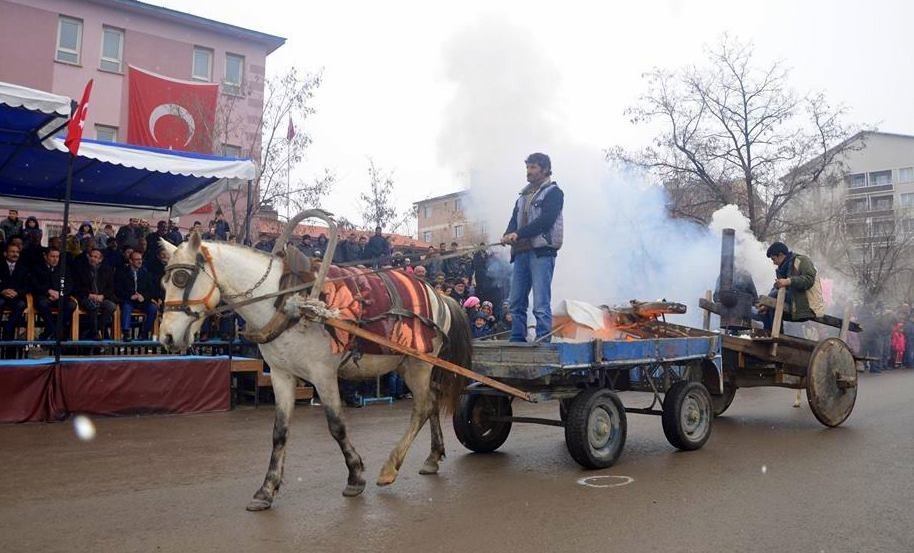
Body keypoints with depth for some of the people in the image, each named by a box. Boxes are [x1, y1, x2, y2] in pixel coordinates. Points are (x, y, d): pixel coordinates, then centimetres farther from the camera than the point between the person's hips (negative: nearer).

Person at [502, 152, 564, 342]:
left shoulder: (553, 192, 3)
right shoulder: (523, 195, 25)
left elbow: (546, 220, -11)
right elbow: (514, 219, 16)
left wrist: (518, 234, -17)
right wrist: (508, 234, -7)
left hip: (542, 251, -7)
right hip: (521, 252, 7)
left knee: (541, 304, -11)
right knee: (517, 302, 5)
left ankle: (542, 343, -10)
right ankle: (517, 341, 11)